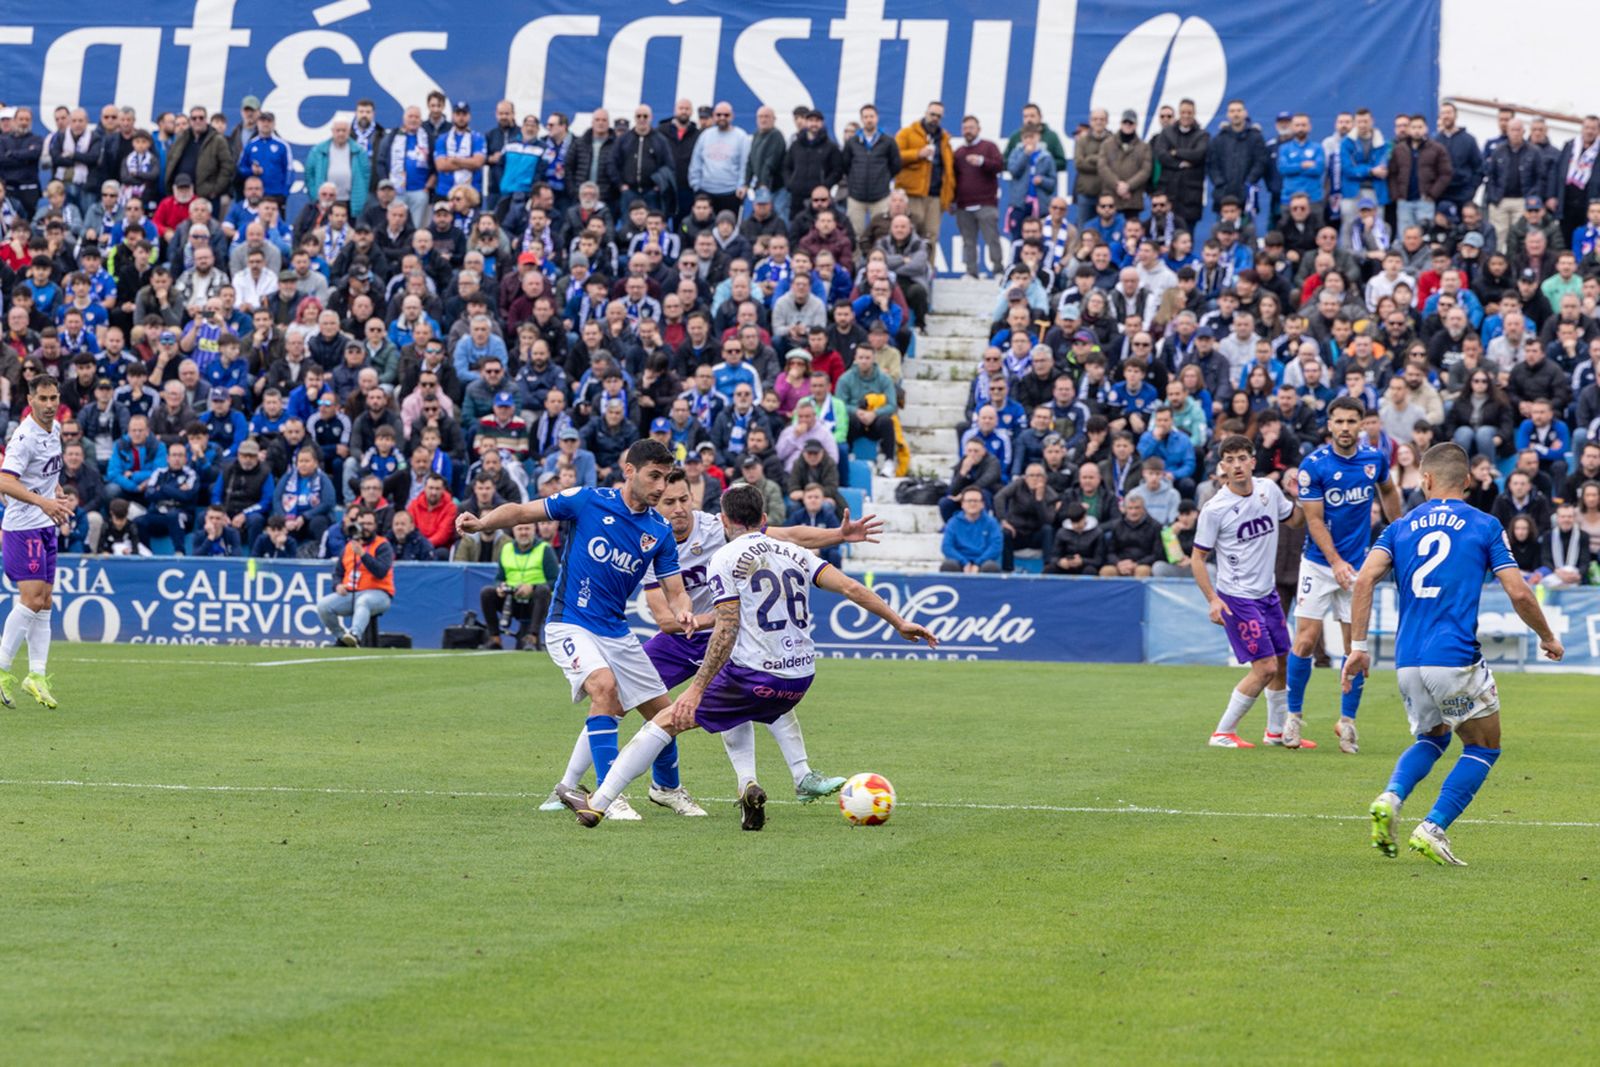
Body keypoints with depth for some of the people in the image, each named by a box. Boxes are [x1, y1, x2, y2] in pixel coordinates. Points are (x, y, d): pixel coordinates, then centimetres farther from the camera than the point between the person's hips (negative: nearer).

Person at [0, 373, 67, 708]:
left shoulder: (55, 429, 10)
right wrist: (42, 502, -38)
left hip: (46, 526, 8)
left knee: (43, 602, 5)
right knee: (32, 598, -15)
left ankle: (37, 675, 6)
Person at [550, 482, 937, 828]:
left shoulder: (726, 558, -4)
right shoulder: (795, 554, 12)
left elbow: (727, 632, -13)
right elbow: (851, 588, 3)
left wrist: (696, 689, -14)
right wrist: (899, 623, 10)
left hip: (755, 675, -6)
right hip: (800, 677, 6)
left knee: (665, 722, 3)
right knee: (738, 714, 37)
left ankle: (598, 803, -1)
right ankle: (748, 785, 14)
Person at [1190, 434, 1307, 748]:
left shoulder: (1269, 491, 0)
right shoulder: (1215, 509, -16)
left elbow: (1295, 518, 19)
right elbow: (1197, 558, -9)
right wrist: (1213, 599, -19)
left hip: (1268, 593, 6)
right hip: (1236, 598, -6)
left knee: (1282, 663, 14)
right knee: (1265, 668, -12)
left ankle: (1278, 730, 31)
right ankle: (1223, 732, -1)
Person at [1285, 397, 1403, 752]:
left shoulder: (1376, 458, -3)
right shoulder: (1313, 465, -14)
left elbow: (1388, 491, 19)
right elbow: (1314, 520, -13)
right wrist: (1336, 562, -22)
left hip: (1357, 565, 3)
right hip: (1319, 563, -2)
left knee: (1356, 645, 1)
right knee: (1306, 641, -6)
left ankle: (1347, 721, 11)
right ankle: (1293, 716, 7)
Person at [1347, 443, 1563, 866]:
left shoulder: (1400, 528, 12)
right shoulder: (1484, 526, 4)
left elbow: (1365, 579, -3)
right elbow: (1519, 593, -2)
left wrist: (1358, 645, 0)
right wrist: (1548, 638, 14)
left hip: (1407, 662, 4)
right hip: (1456, 657, -4)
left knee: (1432, 738, 27)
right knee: (1484, 747, 14)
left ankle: (1390, 799, -1)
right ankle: (1432, 830, -2)